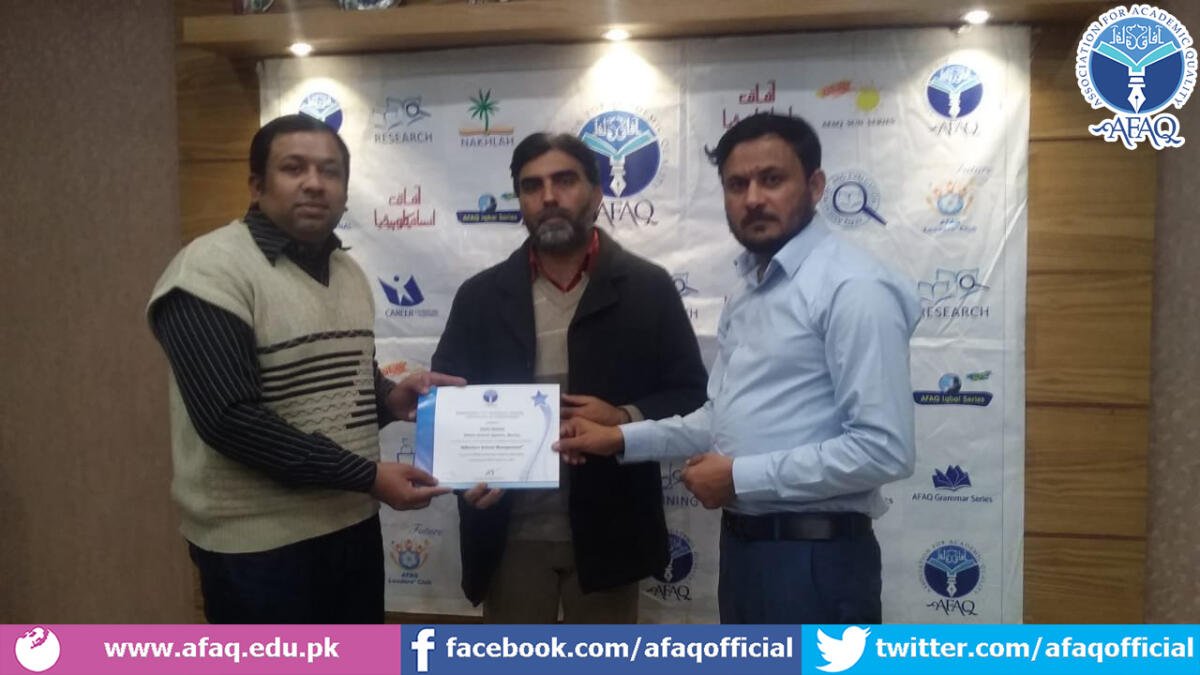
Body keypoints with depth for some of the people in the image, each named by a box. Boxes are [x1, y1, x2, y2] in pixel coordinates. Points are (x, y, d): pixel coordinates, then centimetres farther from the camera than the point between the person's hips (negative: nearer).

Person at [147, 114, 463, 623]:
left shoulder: (348, 271, 10)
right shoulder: (211, 271, -16)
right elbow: (231, 418, -24)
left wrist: (390, 398, -2)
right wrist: (367, 476, -24)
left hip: (352, 526, 8)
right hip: (260, 543, -8)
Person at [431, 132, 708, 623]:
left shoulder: (648, 288, 0)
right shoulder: (481, 296, 5)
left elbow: (691, 395, 0)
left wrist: (626, 419, -19)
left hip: (606, 531, -1)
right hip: (509, 533, 2)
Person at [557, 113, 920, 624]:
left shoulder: (854, 288, -17)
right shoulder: (749, 290, 13)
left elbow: (883, 448, -23)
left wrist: (741, 477, -18)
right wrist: (623, 439, 7)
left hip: (814, 558, -9)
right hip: (742, 545, 9)